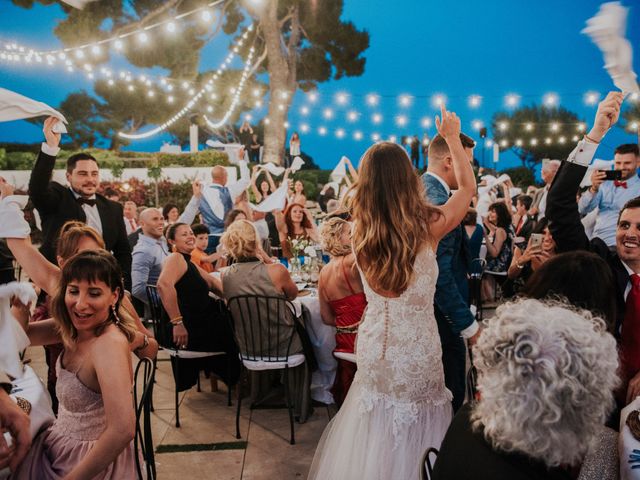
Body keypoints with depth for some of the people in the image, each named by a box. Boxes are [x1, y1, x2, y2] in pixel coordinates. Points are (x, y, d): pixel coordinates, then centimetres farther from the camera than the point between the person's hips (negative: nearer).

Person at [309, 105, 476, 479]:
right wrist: (453, 138, 11)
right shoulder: (428, 226, -19)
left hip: (374, 348, 3)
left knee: (376, 427, 25)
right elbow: (468, 187, -1)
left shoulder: (361, 230, -13)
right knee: (414, 429, 20)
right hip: (419, 351, -3)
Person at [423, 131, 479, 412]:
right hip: (441, 316, -10)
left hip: (419, 311, 10)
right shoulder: (437, 202, -23)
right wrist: (470, 326, -20)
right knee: (451, 395, 5)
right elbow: (441, 277, -25)